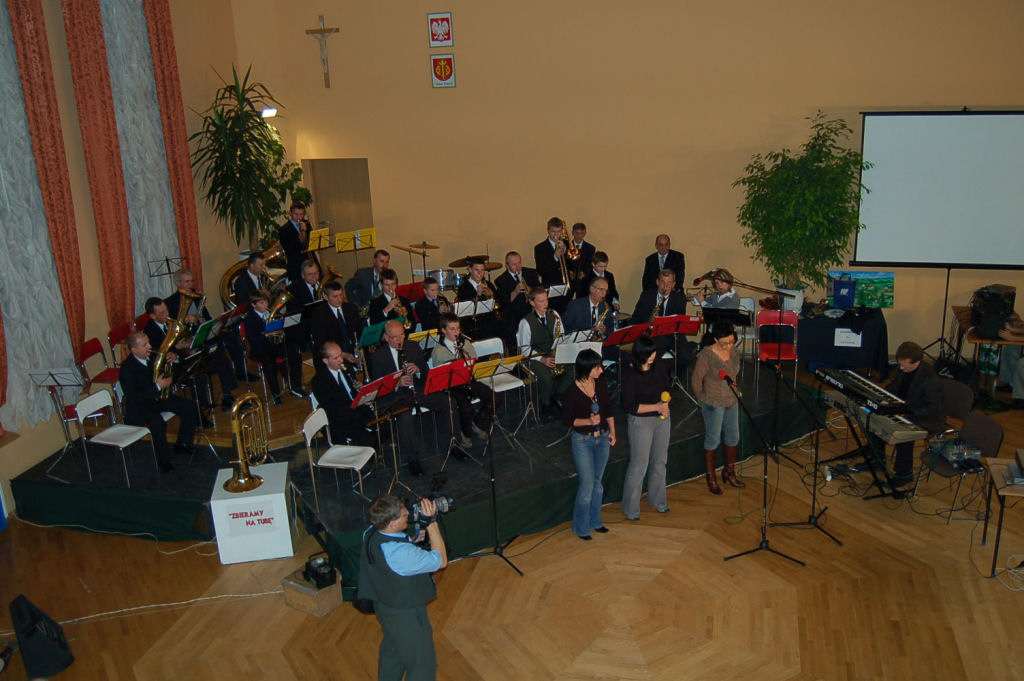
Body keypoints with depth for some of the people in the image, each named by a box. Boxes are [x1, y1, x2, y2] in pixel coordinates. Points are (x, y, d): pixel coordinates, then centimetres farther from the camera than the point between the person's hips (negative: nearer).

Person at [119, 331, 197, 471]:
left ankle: (182, 444, 11)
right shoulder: (127, 368, -21)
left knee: (188, 407, -5)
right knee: (158, 423, -33)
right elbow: (133, 398, -26)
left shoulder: (152, 357, -1)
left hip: (157, 397, 7)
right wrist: (157, 387, -28)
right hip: (138, 407, -7)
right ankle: (164, 461, -16)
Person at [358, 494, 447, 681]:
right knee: (422, 665, 14)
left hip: (383, 604, 8)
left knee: (391, 651, 32)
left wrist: (412, 538, -10)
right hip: (405, 614, -8)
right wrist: (431, 522, -29)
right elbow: (441, 561, -27)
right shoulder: (400, 554, -40)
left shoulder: (370, 533, -16)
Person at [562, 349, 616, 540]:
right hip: (582, 441, -5)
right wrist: (588, 421, -27)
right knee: (587, 484, -3)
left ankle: (594, 521, 32)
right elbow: (568, 420, -12)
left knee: (598, 482, 16)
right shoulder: (572, 391, -18)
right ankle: (581, 527, 13)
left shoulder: (601, 384, -4)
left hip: (602, 439, 5)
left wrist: (612, 432, 7)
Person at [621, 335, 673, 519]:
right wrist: (656, 406, -22)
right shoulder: (629, 374, -20)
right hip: (641, 421, -6)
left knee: (660, 461, 18)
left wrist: (665, 402, -4)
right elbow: (629, 406, -20)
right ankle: (631, 508, 15)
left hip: (663, 419, 6)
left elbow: (668, 382, 15)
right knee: (639, 465, 0)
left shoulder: (660, 366, -5)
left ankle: (657, 499, 36)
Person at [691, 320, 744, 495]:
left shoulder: (734, 352, -2)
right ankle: (711, 478, 20)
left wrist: (735, 392, 13)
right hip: (714, 405, -6)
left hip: (732, 402, 6)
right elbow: (696, 380, -13)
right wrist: (703, 400, -5)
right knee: (713, 440, 5)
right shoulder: (706, 355, -22)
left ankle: (729, 472, 35)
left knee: (733, 437, 16)